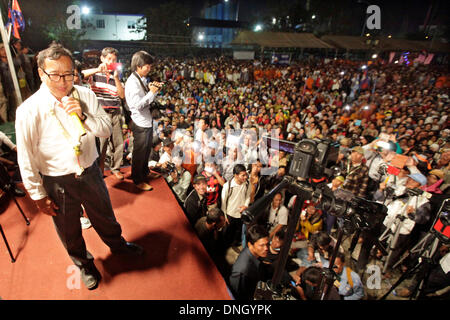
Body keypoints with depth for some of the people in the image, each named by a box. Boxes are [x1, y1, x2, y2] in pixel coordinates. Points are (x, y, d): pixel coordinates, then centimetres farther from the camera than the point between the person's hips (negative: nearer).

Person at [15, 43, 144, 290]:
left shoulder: (85, 96, -8)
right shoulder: (29, 110, -18)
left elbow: (106, 131, -6)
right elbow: (26, 160, -12)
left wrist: (83, 116, -24)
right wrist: (38, 196, -6)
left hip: (90, 172, 3)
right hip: (57, 183, -2)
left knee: (105, 216, 24)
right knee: (70, 232, 20)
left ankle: (117, 244, 55)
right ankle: (84, 263, 50)